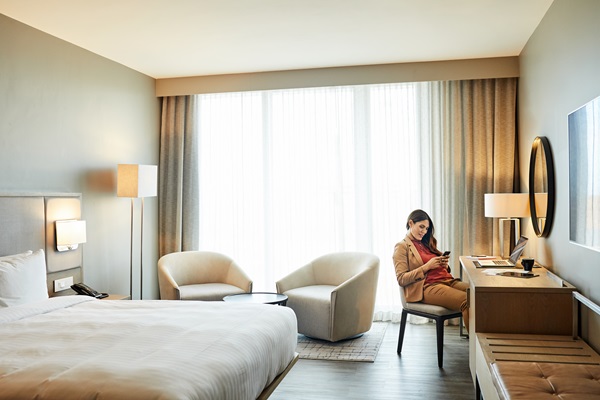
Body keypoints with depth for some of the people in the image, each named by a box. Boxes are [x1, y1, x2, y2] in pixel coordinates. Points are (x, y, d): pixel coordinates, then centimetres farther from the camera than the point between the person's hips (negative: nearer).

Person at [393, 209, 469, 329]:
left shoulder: (427, 243, 27)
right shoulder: (402, 247, 6)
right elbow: (401, 279, -5)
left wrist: (444, 265, 4)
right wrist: (427, 266, -11)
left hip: (447, 280, 7)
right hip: (427, 286, -7)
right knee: (466, 300, -32)